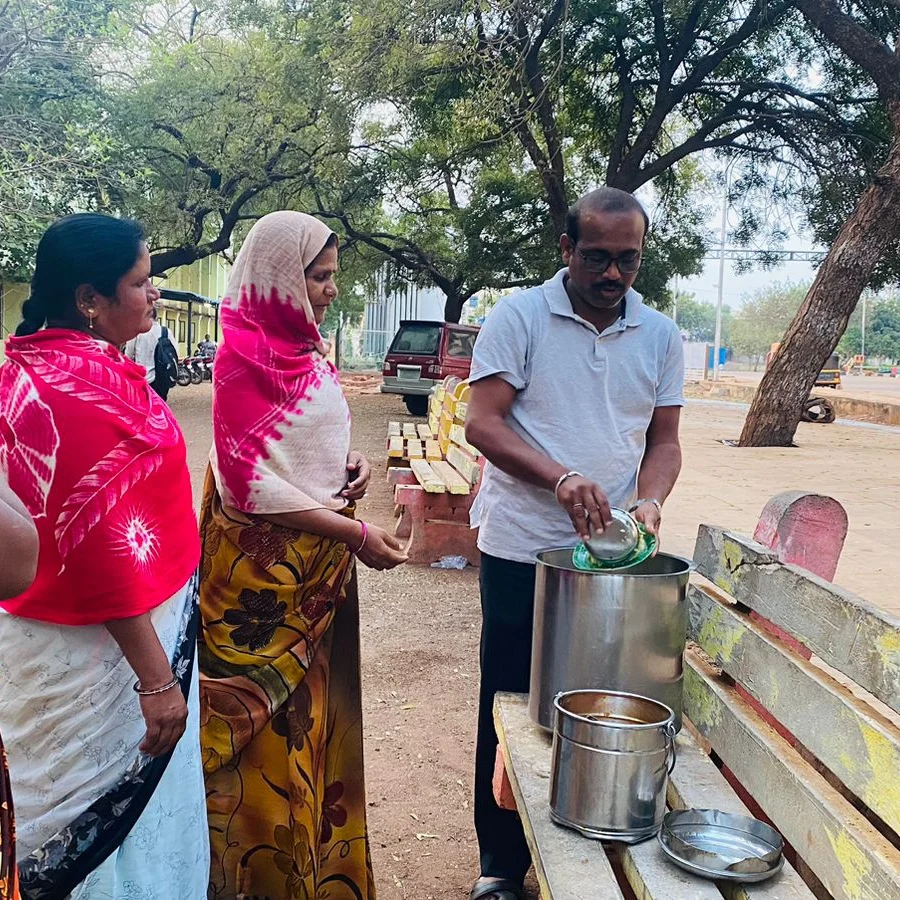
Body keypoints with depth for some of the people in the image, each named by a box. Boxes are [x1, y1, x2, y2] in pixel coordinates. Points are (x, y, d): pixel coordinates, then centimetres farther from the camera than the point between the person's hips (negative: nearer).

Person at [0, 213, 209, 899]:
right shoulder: (83, 385, -25)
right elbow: (102, 543, -28)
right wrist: (156, 679, -24)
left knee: (73, 809, 24)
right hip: (111, 641, -10)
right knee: (120, 808, 6)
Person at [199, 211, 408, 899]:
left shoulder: (306, 347, 10)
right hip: (262, 566, -8)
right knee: (269, 726, 4)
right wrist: (354, 534, -20)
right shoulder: (244, 356, -15)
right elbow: (250, 481, -19)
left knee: (314, 713, 17)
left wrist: (350, 462, 2)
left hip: (319, 561, 8)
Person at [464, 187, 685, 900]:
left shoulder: (661, 336, 6)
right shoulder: (519, 317, -5)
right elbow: (482, 423, -11)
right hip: (523, 552, -2)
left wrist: (651, 500, -12)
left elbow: (664, 441, 9)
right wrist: (560, 478, -26)